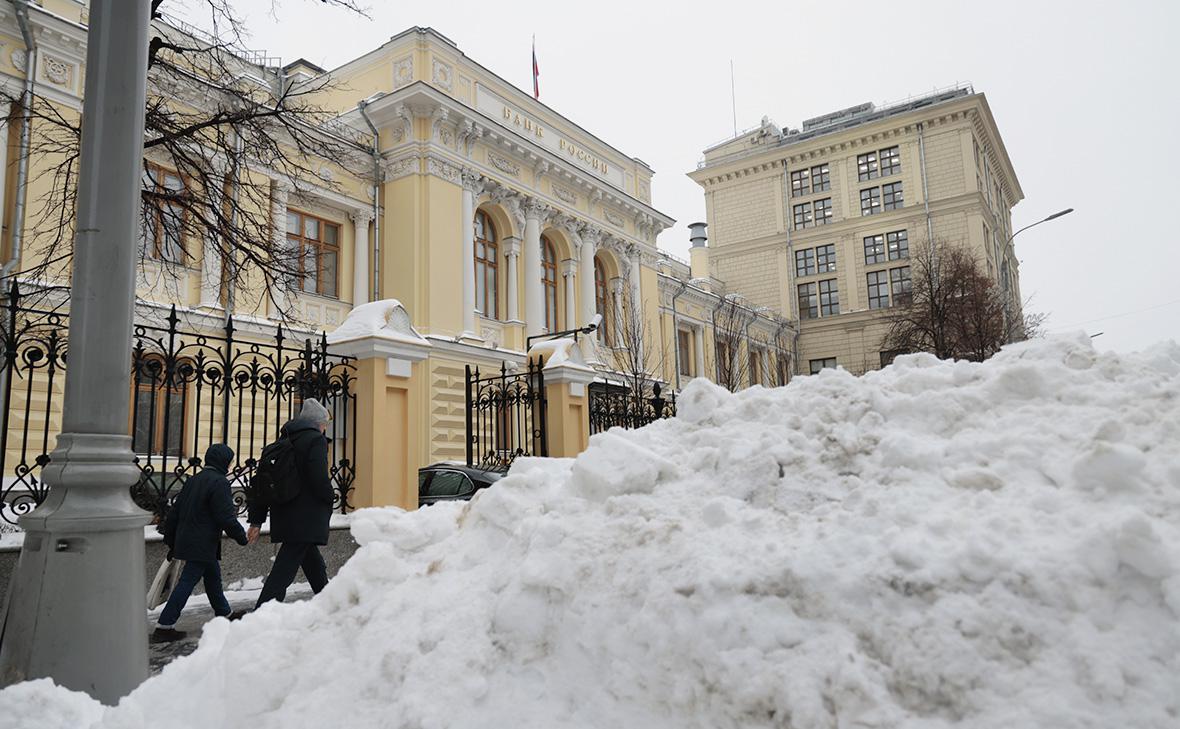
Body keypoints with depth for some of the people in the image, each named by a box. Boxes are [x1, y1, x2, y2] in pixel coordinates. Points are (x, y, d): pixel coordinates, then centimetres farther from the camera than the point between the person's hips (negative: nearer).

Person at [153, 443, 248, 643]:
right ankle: (163, 628, -4)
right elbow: (226, 517, -19)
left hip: (186, 540, 10)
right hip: (202, 546, -10)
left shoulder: (193, 480, 13)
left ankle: (224, 614, 34)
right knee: (187, 583, -5)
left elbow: (173, 513, 16)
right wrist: (241, 536, -5)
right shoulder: (219, 482, -15)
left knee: (213, 575, 21)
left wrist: (171, 542, 23)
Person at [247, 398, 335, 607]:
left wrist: (257, 520, 15)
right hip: (305, 519, -8)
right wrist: (329, 501, 1)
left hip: (284, 518, 8)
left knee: (315, 567, 20)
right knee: (283, 572, -8)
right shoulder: (316, 440, -8)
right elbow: (320, 479, -19)